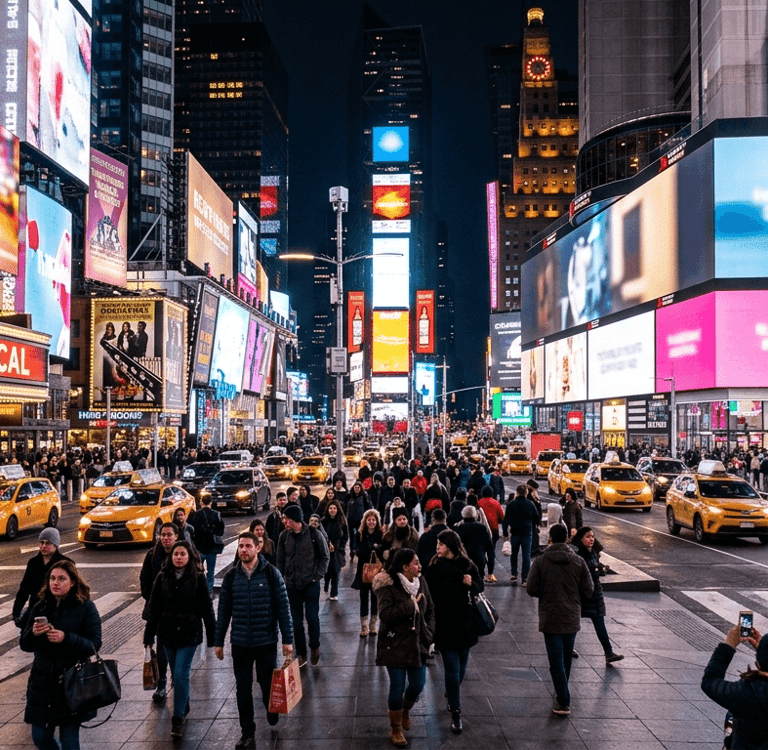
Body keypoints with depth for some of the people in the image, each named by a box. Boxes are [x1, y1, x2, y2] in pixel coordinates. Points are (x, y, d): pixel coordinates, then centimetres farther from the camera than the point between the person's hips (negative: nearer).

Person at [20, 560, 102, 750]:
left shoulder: (86, 607, -7)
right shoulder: (40, 607, 4)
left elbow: (94, 645, -12)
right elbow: (24, 645, 5)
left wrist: (66, 638, -27)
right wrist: (33, 634, -17)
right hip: (42, 683, 4)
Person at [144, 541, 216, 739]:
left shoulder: (198, 578, -6)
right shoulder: (162, 577, 1)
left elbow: (206, 608, -3)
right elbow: (154, 608, 5)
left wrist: (212, 636, -2)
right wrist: (149, 635, 4)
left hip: (190, 633, -3)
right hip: (168, 633, 3)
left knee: (181, 674, -9)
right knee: (176, 675, 14)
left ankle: (178, 719, -1)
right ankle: (184, 708, 34)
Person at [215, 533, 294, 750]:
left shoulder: (271, 573, -7)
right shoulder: (231, 576, 0)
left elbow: (283, 608, -5)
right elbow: (223, 611, 6)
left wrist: (288, 640, -6)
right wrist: (218, 642, 7)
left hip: (266, 642, -2)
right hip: (240, 643, 2)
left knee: (268, 683, 9)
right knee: (243, 689, 7)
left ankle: (272, 712, 40)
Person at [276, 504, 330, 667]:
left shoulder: (314, 534, -9)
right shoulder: (284, 536, 1)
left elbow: (325, 557, -1)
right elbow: (280, 560, 9)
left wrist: (318, 576, -7)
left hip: (311, 584, -3)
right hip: (292, 585, 3)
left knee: (312, 618, 0)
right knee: (296, 620, 8)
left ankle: (315, 647, 25)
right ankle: (301, 654, 21)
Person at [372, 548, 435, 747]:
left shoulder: (421, 583, 2)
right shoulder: (388, 586, -16)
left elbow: (430, 611, 11)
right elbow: (385, 614, -25)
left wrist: (429, 634, 0)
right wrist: (410, 605, -23)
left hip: (418, 644, 5)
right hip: (395, 646, -5)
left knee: (417, 686, 9)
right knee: (397, 687, 0)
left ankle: (405, 710, 43)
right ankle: (395, 729, 21)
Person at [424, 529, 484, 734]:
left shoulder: (468, 565, -2)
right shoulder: (434, 567, -5)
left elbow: (480, 588, 6)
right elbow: (428, 593, -6)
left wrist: (471, 584, -15)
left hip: (465, 623, 2)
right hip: (444, 625, -2)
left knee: (461, 668, 15)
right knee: (453, 670, -4)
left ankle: (451, 695, 43)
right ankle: (455, 713, 7)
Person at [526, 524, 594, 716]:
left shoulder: (540, 562, -9)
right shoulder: (578, 562, -3)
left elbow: (532, 589, -10)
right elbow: (588, 591, -2)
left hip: (550, 619, -3)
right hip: (572, 619, 3)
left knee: (556, 661, 2)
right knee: (566, 659, 19)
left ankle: (563, 702, -1)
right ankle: (562, 695, 33)